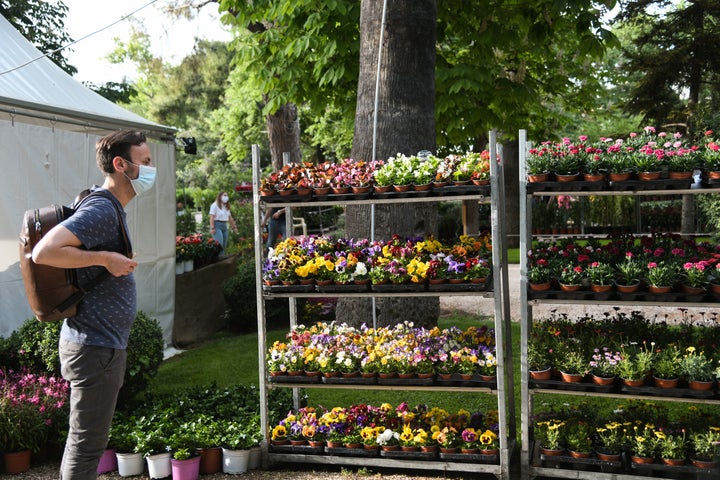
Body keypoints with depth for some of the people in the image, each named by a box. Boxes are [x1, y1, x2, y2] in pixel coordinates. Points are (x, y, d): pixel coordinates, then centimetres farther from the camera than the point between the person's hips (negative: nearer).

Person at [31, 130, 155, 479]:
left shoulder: (110, 208, 12)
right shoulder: (101, 210, -20)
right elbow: (43, 253, -29)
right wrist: (106, 258, -25)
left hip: (100, 343, 10)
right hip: (96, 347, -10)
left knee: (83, 439, 19)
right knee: (87, 443, 0)